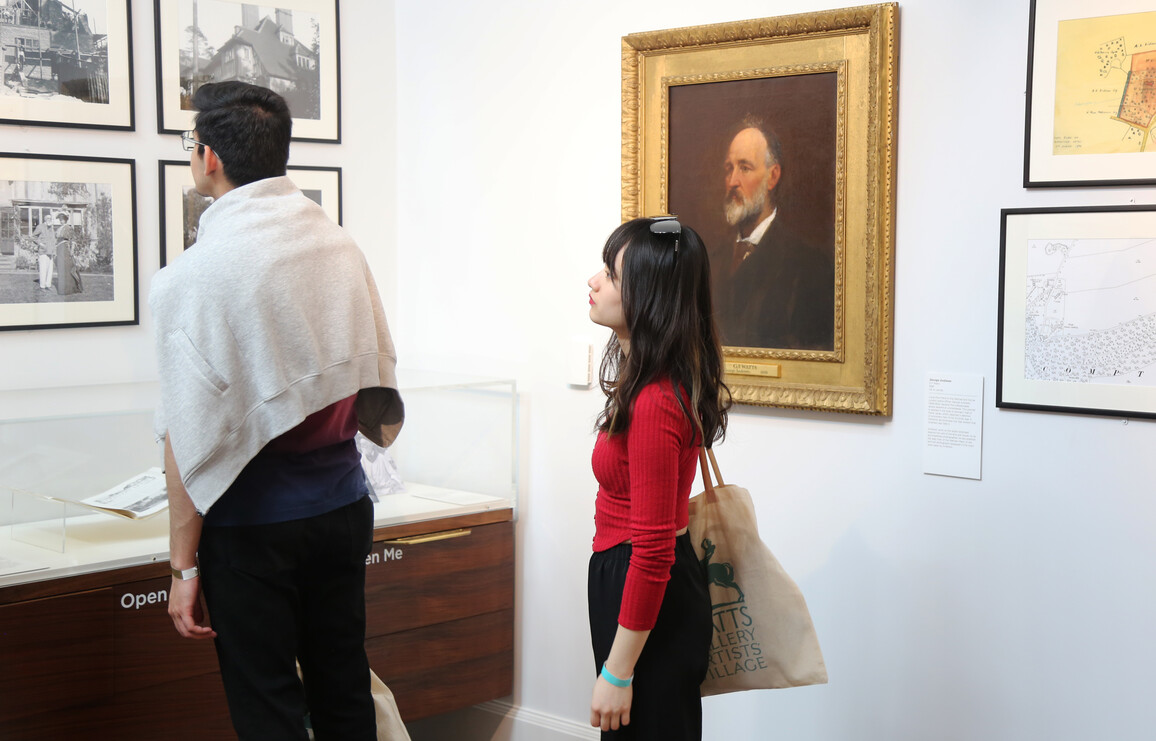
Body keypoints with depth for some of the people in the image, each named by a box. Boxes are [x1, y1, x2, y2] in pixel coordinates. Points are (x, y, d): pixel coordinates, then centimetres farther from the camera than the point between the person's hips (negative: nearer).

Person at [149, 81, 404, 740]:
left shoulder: (195, 276, -16)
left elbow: (192, 439, -16)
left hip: (250, 521, -5)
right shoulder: (342, 249, 2)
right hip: (343, 506, 6)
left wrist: (184, 565, -10)